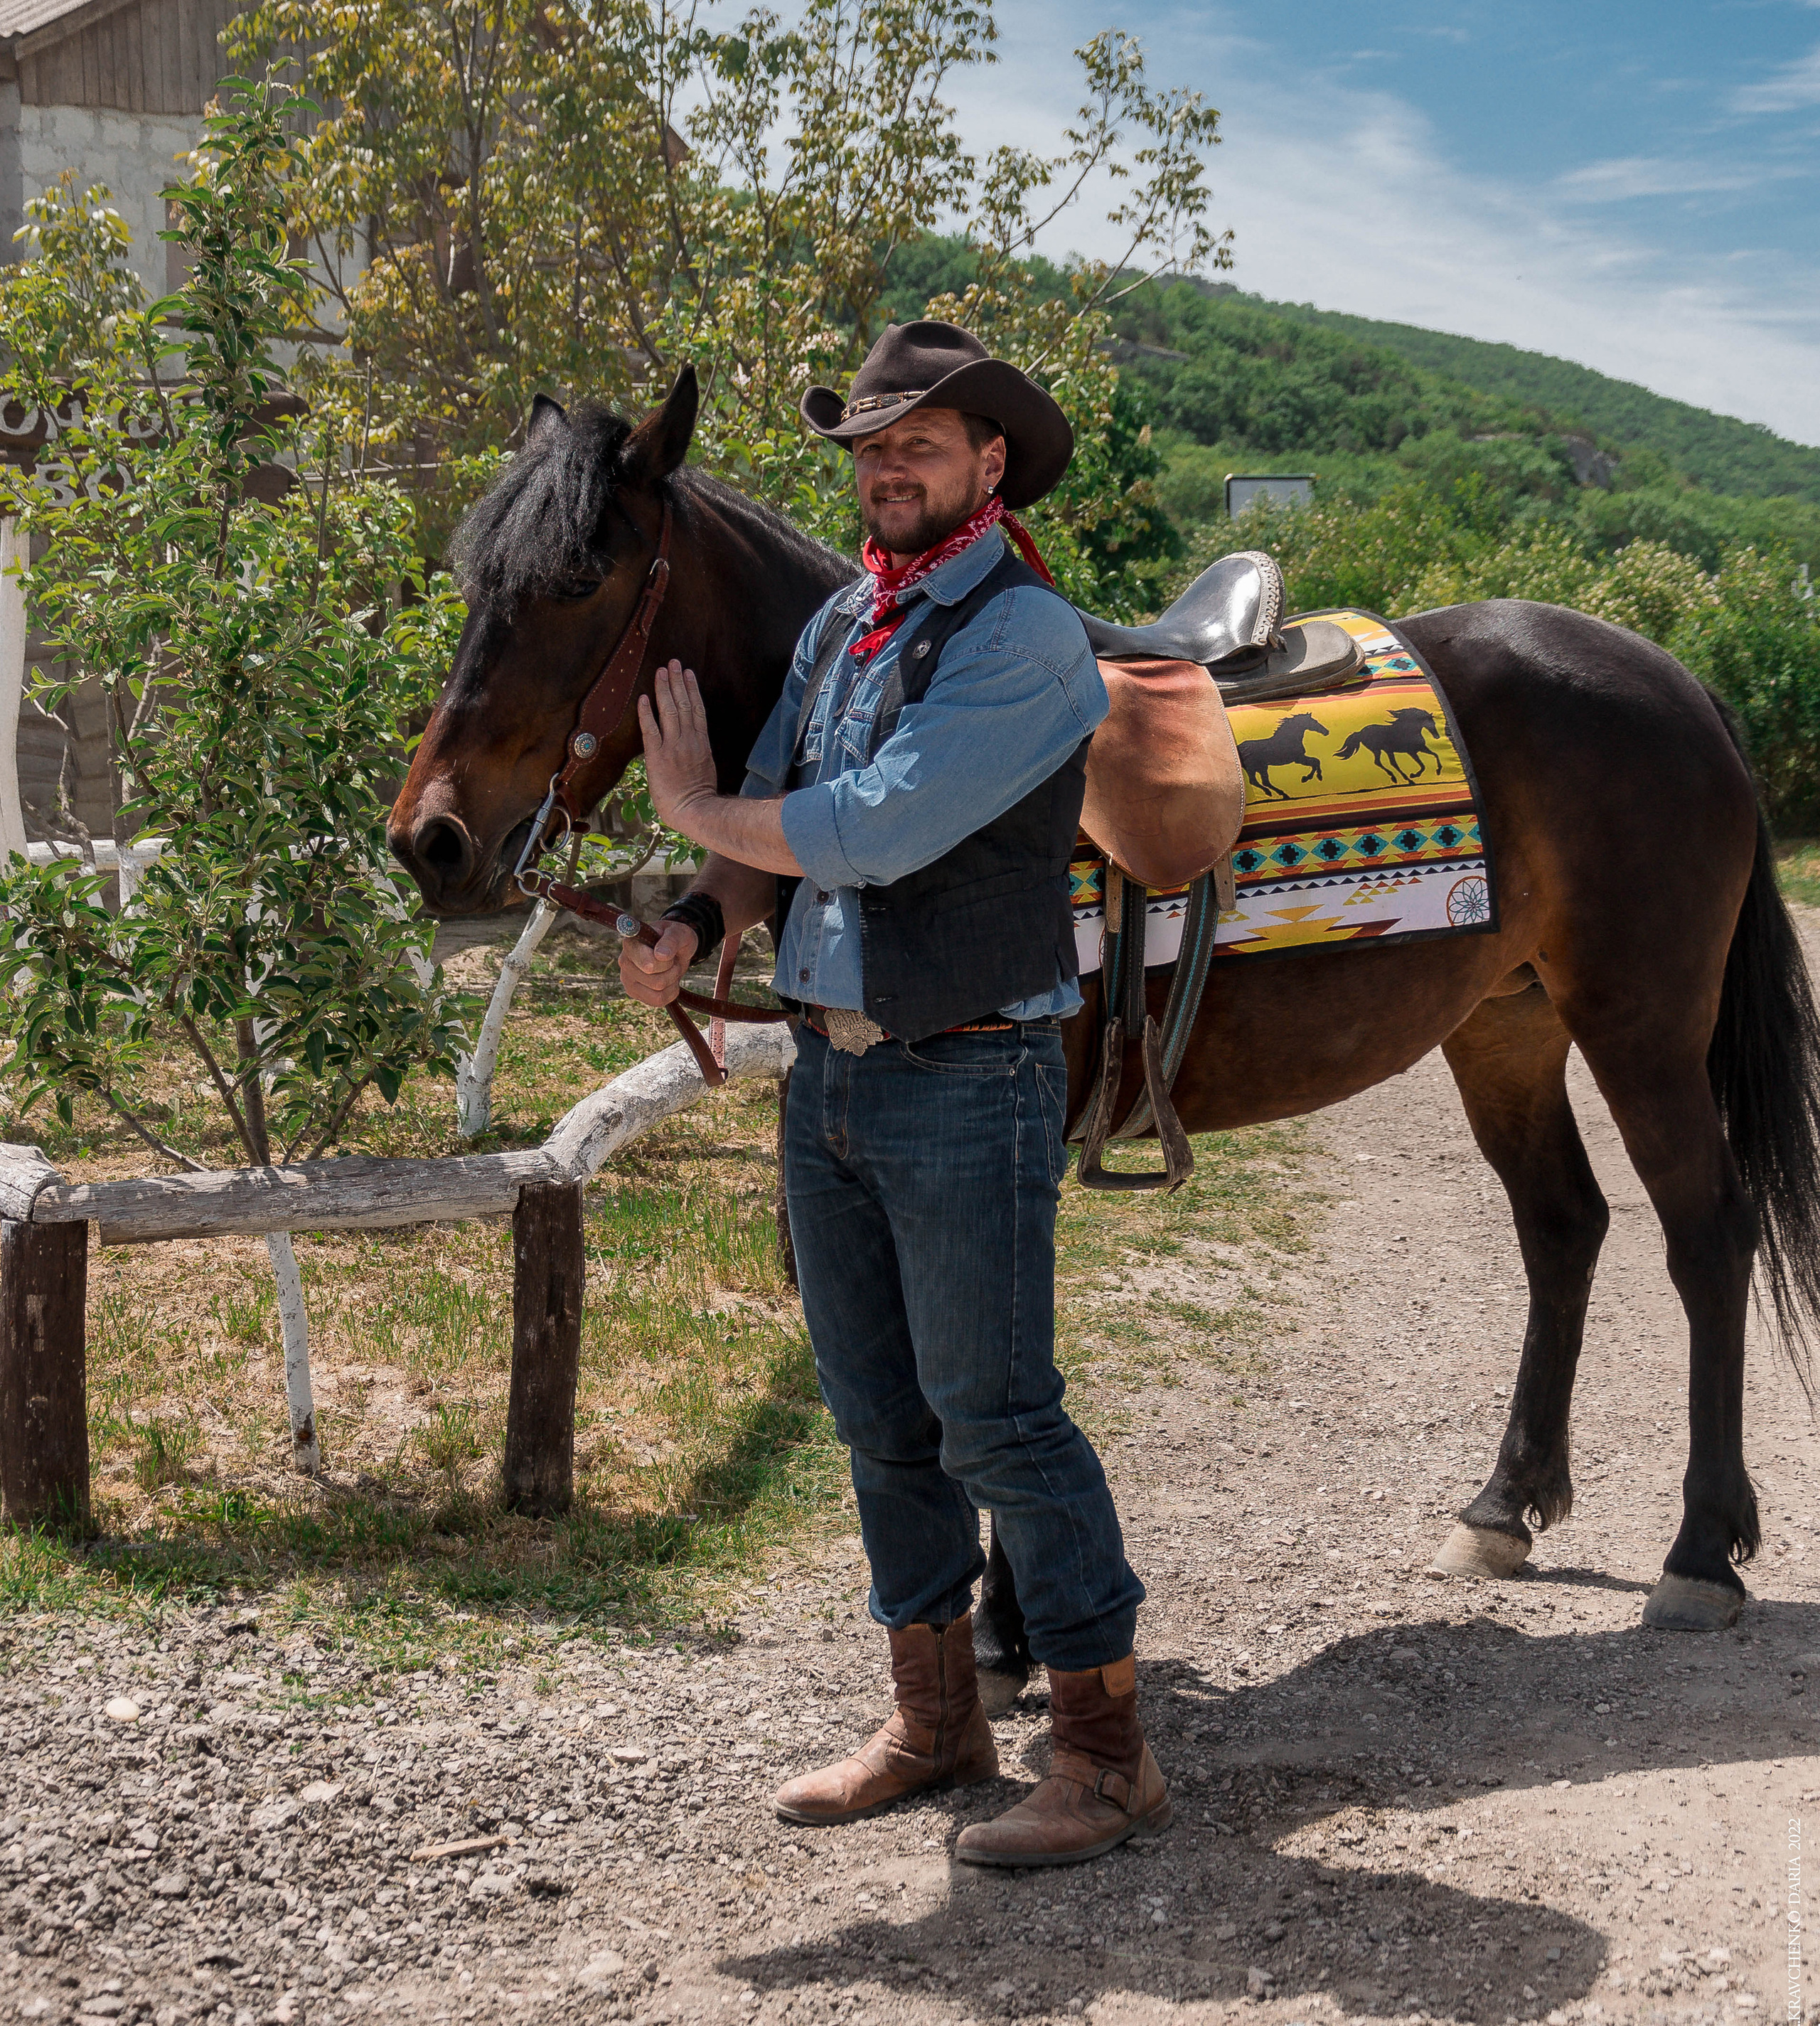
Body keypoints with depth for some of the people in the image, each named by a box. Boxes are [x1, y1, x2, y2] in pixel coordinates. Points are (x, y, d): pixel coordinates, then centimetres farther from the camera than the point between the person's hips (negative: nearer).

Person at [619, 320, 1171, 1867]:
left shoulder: (1025, 636, -13)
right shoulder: (839, 624, 12)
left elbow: (880, 826, -22)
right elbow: (783, 837, 10)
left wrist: (698, 810, -9)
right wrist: (696, 928, -10)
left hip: (967, 1086, -8)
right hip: (829, 1074, 8)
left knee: (996, 1422, -4)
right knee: (880, 1420, 14)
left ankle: (1109, 1753, 8)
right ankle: (935, 1725, 27)